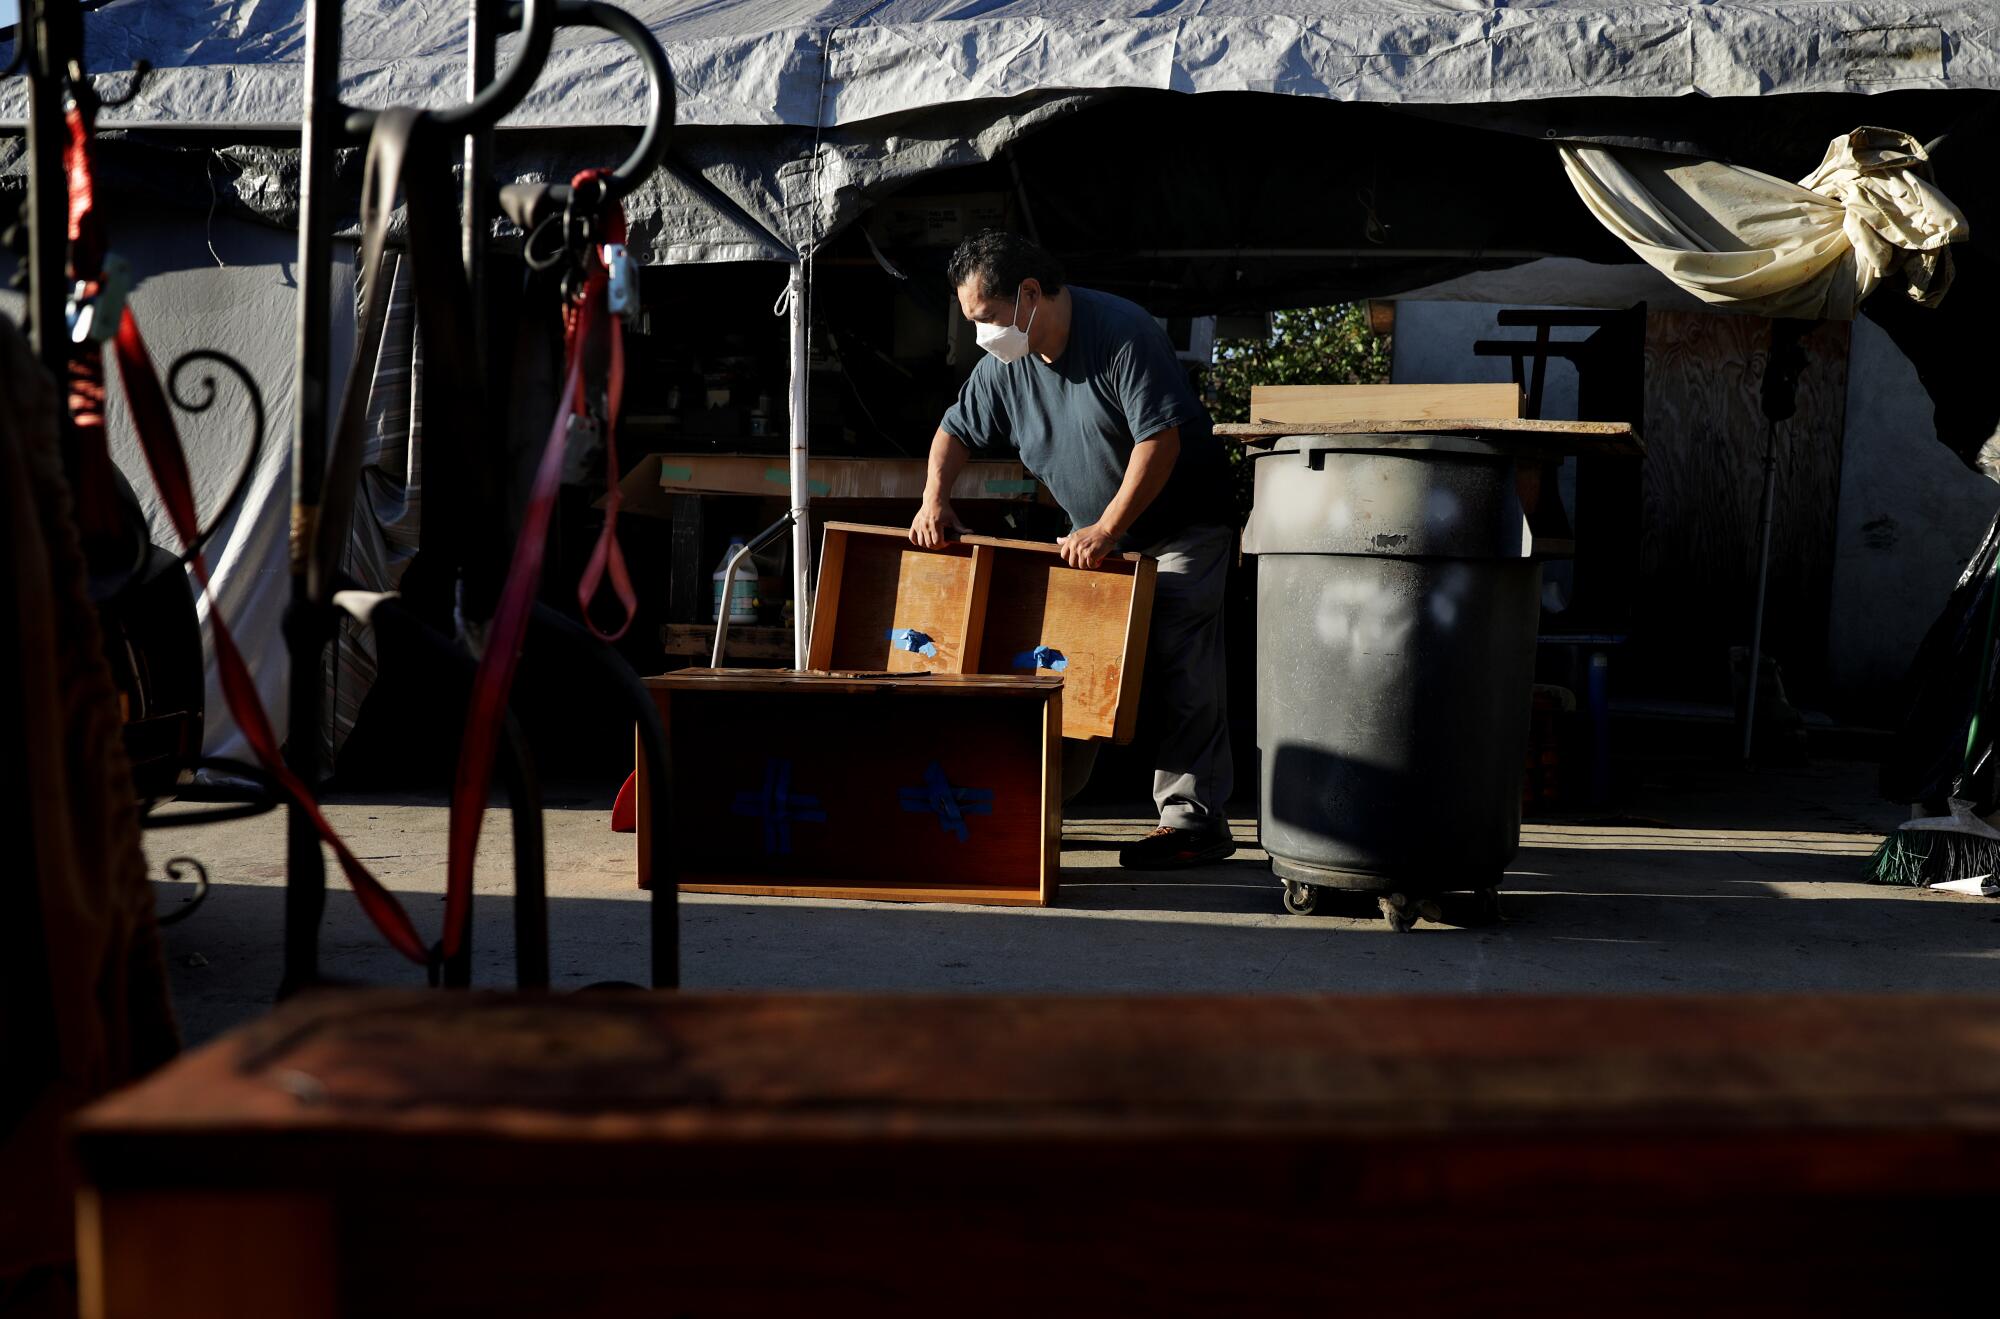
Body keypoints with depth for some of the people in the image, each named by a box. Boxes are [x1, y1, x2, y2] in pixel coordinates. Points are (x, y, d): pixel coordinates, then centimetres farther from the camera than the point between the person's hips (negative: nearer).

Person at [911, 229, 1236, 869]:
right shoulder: (1005, 362, -1)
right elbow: (957, 429, 12)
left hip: (1181, 524, -7)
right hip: (1095, 536, 7)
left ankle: (1193, 819, -9)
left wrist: (1107, 529, -29)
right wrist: (935, 498, -6)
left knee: (1178, 670, -12)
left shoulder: (1123, 332, -22)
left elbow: (1161, 438, -27)